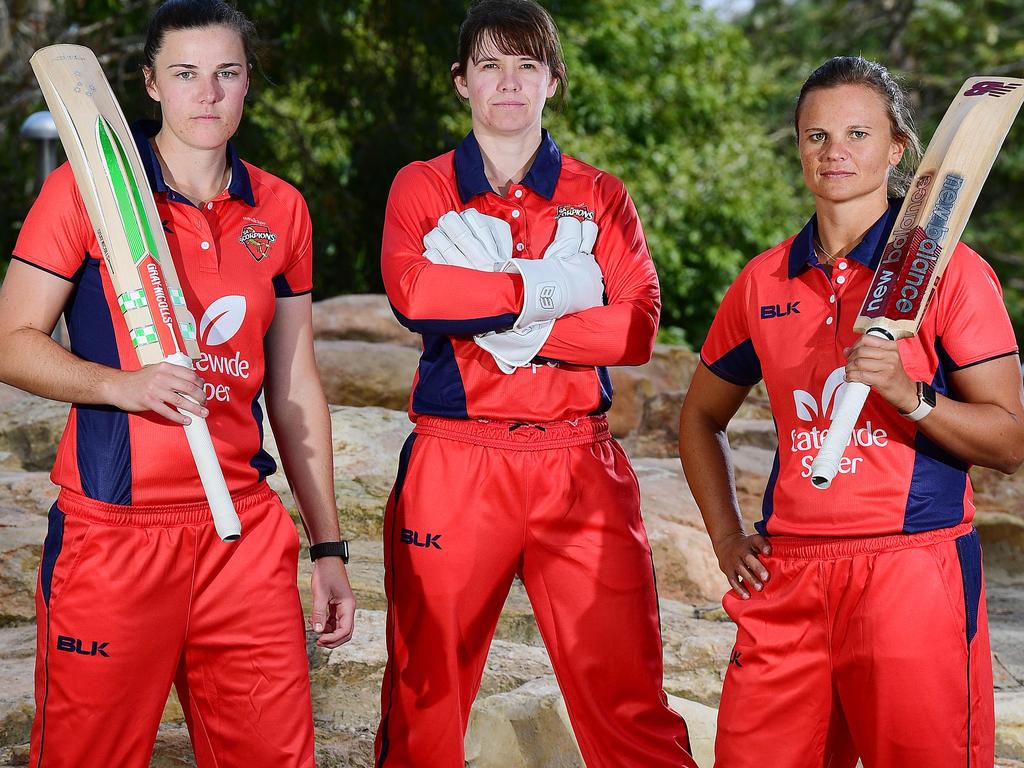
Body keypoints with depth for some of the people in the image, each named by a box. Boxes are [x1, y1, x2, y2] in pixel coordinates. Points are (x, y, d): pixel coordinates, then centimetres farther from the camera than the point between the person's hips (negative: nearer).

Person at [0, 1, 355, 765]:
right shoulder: (85, 187, -2)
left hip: (245, 532, 4)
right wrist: (123, 385, -21)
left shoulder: (281, 209, 10)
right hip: (112, 530, -3)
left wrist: (328, 546, 13)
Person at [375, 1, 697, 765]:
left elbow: (639, 325, -2)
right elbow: (410, 288, -12)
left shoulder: (600, 196, 12)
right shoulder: (423, 187, 9)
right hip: (454, 464, 0)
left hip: (578, 467, 0)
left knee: (626, 694, -4)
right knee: (425, 687, 5)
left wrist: (522, 332, -12)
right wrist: (547, 289, -9)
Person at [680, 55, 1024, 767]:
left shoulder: (948, 268, -1)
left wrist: (908, 394, -19)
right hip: (786, 579, 4)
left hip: (915, 570, -3)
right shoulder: (765, 281, 11)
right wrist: (727, 537, 13)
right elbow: (701, 418, 24)